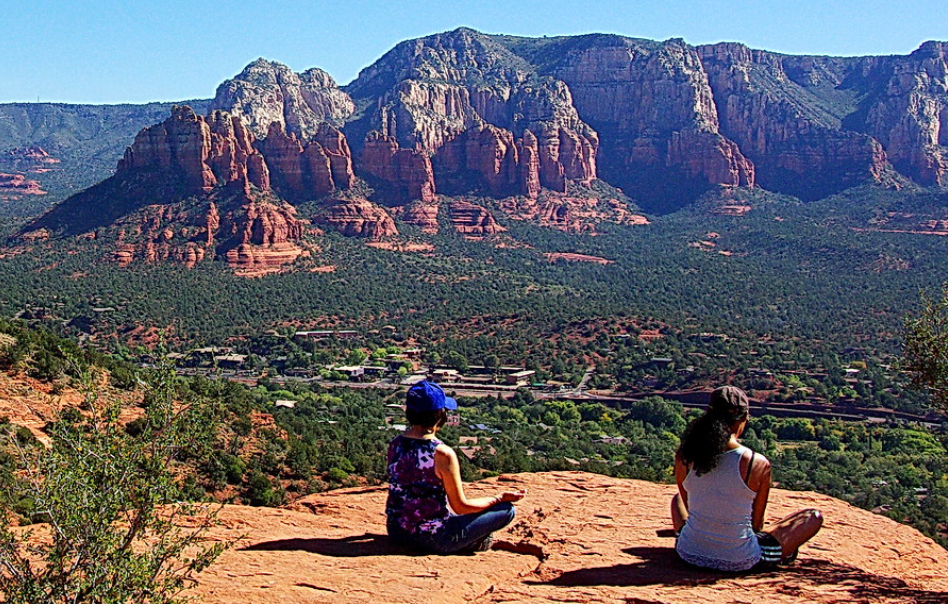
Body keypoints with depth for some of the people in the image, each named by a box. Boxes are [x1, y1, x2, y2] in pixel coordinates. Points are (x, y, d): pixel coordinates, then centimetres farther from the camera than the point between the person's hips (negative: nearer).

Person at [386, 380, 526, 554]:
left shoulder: (395, 444, -2)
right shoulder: (443, 454, -21)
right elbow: (461, 507, -12)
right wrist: (500, 497, 3)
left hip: (395, 532, 7)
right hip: (431, 540, -6)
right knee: (506, 509, 0)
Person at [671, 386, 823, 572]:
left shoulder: (685, 457, -9)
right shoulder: (758, 464, -17)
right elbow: (756, 522, -4)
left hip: (690, 554, 3)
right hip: (739, 562, -3)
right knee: (813, 517, 16)